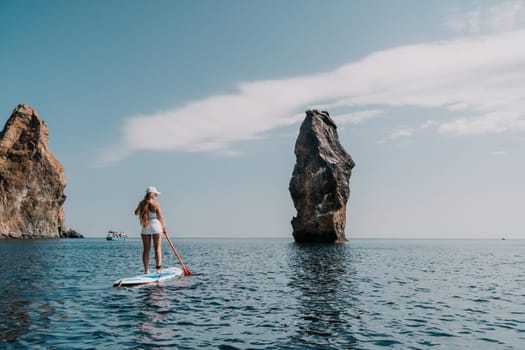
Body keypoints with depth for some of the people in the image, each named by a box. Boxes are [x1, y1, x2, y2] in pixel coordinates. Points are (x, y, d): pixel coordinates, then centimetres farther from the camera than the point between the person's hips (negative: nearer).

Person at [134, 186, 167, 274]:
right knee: (157, 248, 0)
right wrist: (164, 227, 8)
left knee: (146, 249, 7)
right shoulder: (155, 204, -9)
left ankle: (146, 269, 8)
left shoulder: (142, 203, 5)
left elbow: (136, 213, 23)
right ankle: (158, 268, -3)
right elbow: (160, 217, -6)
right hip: (155, 226, -4)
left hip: (145, 228, 4)